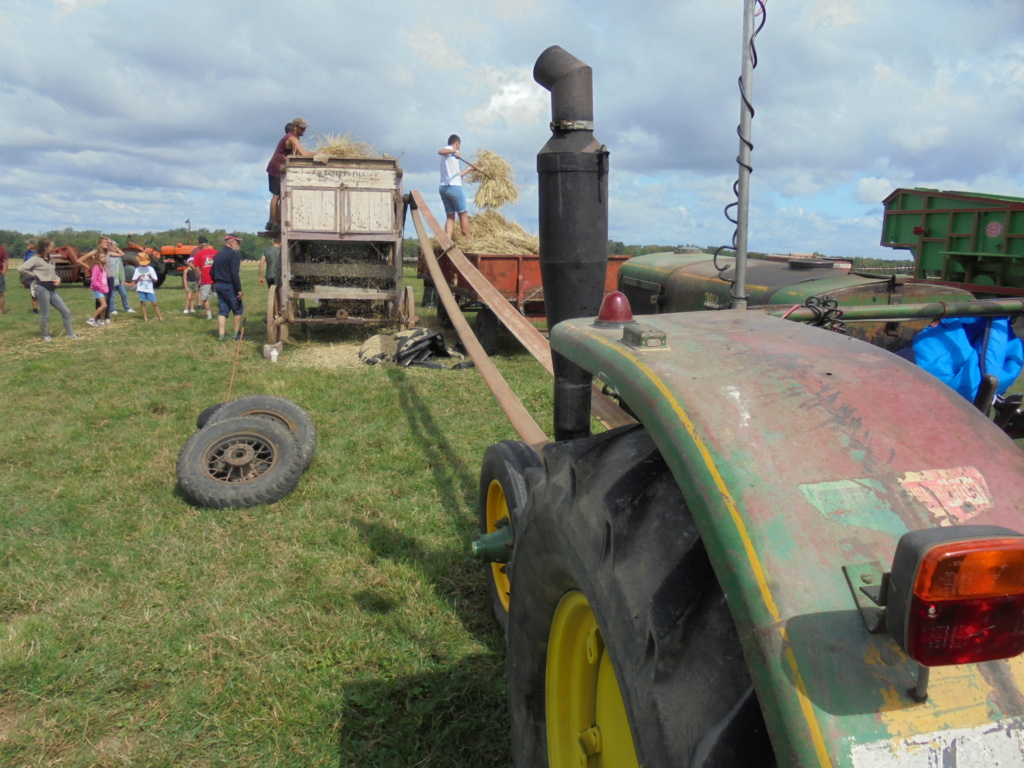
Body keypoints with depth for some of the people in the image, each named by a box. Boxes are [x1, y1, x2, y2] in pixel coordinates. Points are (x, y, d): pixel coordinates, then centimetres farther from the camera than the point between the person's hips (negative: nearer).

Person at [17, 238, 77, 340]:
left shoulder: (50, 259, 14)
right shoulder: (36, 259, -9)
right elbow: (21, 269, -17)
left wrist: (58, 278, 5)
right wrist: (35, 275, -10)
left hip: (52, 289, 7)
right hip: (42, 288, -7)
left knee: (66, 312, 4)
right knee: (45, 315, 1)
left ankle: (70, 334, 10)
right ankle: (45, 335, 16)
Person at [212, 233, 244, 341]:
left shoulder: (218, 254, 14)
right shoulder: (234, 254, -12)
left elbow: (212, 273, 17)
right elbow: (235, 274, -20)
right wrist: (239, 289, -19)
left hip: (218, 285, 8)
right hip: (229, 286, -7)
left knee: (222, 310, 8)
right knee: (238, 309, 5)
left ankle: (221, 334, 4)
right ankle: (237, 334, 8)